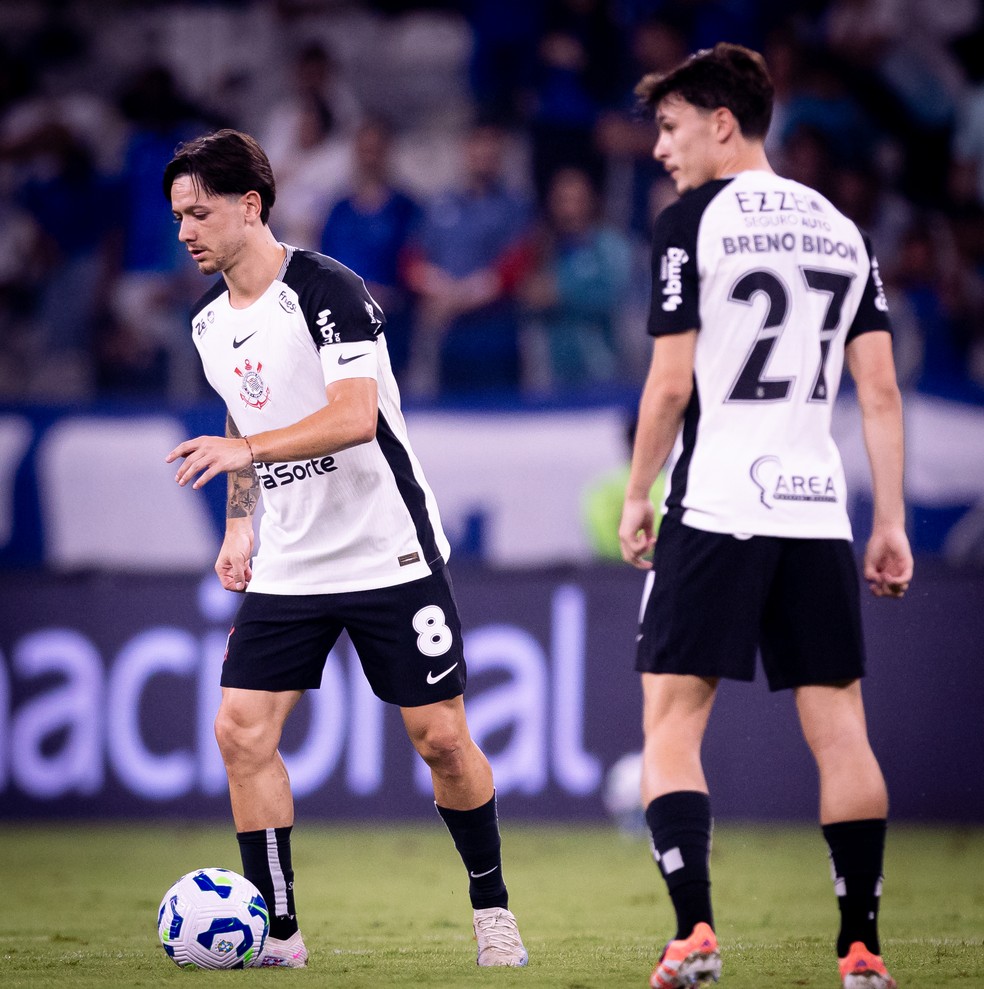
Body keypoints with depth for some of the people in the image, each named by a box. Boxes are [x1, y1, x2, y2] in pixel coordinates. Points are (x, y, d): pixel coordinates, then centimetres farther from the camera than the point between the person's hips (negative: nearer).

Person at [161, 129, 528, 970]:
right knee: (240, 731, -7)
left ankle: (491, 902, 19)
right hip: (288, 568, 6)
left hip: (391, 553, -6)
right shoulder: (211, 322, 7)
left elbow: (356, 417, -28)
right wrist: (239, 523, 16)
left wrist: (246, 449, -37)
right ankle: (278, 931, 0)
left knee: (441, 738, -2)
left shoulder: (328, 291, -16)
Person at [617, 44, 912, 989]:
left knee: (671, 723, 0)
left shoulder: (691, 222, -4)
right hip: (817, 511, 5)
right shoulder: (842, 230, 12)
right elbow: (880, 390, 9)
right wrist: (892, 522, 11)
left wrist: (636, 495, 4)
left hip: (714, 507, -5)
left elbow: (671, 383, -8)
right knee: (838, 727, 6)